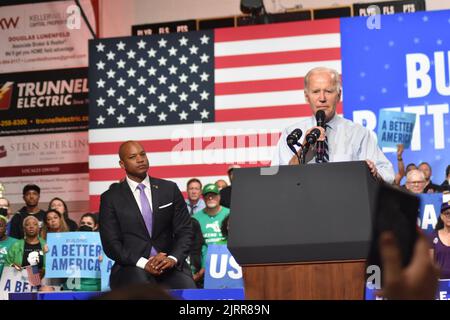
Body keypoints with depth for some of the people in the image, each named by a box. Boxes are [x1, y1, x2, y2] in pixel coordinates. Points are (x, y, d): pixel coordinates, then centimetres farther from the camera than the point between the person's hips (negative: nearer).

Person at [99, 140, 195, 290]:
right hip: (132, 267, -2)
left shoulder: (170, 189, 11)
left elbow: (185, 231, 8)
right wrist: (144, 263, -15)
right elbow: (111, 244, -1)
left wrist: (173, 259, -12)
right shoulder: (111, 198, 5)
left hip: (169, 265, 2)